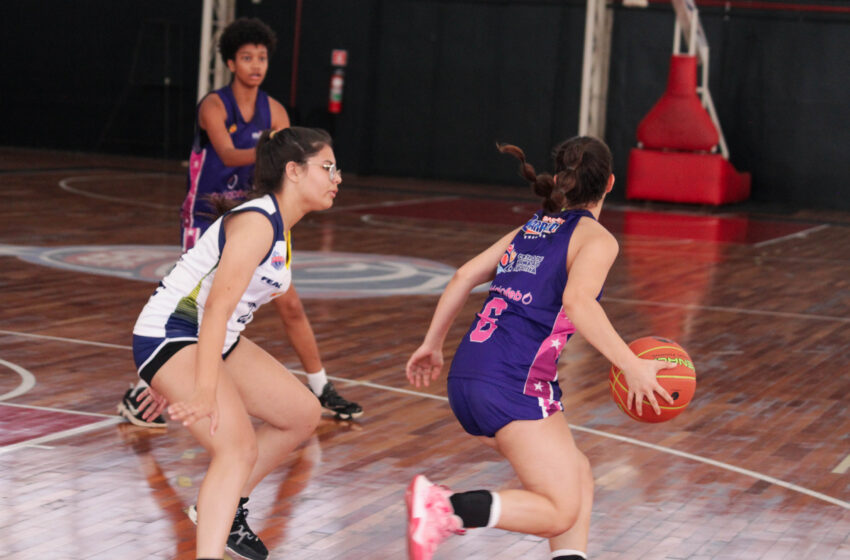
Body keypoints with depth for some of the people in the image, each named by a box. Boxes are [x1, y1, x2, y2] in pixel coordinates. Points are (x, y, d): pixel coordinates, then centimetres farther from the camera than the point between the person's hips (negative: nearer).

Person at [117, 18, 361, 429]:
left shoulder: (273, 111, 1)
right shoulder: (214, 105, -14)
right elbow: (228, 154, -30)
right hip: (205, 221, -6)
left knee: (290, 305, 6)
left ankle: (322, 393, 19)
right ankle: (138, 397, 1)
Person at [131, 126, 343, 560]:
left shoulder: (280, 228, 11)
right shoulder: (257, 222, -20)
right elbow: (217, 306, -30)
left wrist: (176, 382, 20)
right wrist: (205, 390, -38)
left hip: (215, 340, 10)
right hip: (167, 336, -10)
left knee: (303, 414, 16)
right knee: (239, 448, -28)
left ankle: (222, 508, 26)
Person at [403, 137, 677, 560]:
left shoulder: (532, 229, 22)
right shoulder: (596, 238, 0)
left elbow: (464, 276, 18)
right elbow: (578, 301, -19)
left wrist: (432, 344, 25)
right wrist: (631, 365, -21)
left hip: (467, 374, 8)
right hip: (514, 383, -8)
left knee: (577, 477, 18)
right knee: (560, 513, -7)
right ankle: (444, 507, -23)